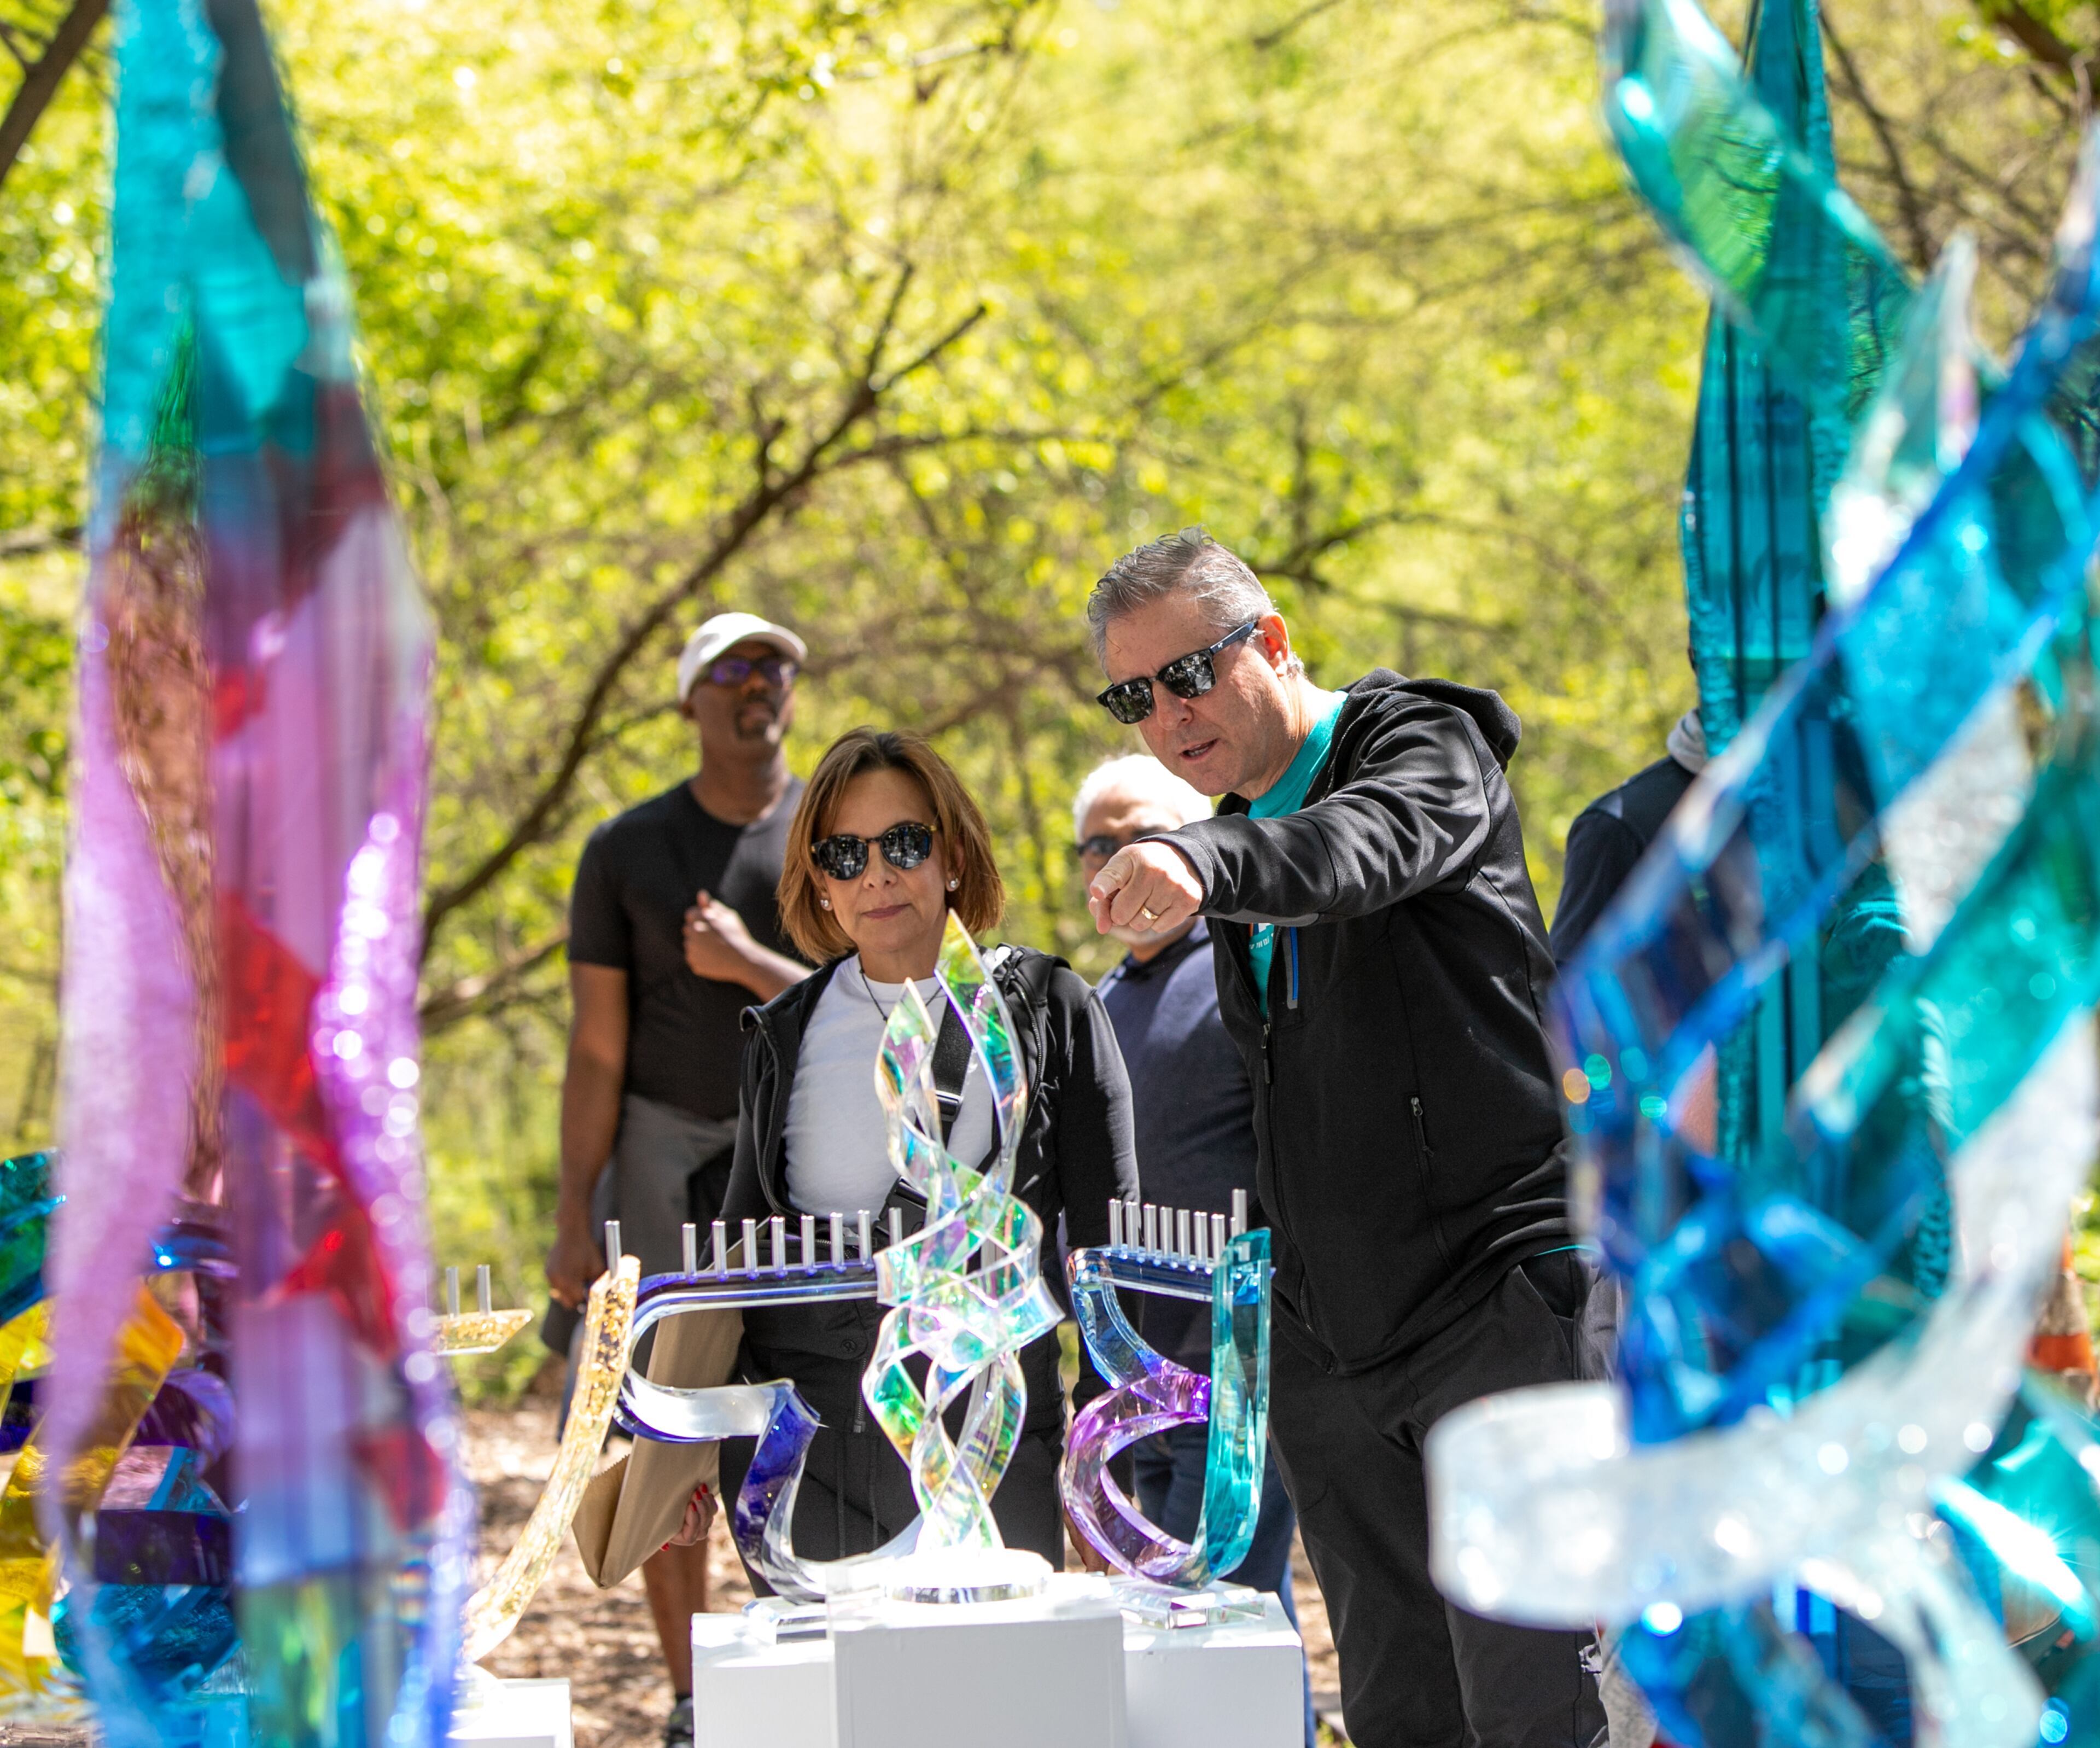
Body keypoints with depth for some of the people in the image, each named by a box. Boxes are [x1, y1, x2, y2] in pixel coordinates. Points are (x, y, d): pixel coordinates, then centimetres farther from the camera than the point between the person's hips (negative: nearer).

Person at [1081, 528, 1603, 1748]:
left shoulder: (1425, 747, -5)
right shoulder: (1247, 832, 18)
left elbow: (1372, 841, -31)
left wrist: (1202, 864, -50)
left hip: (1489, 1297, -7)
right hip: (1328, 1339, 8)